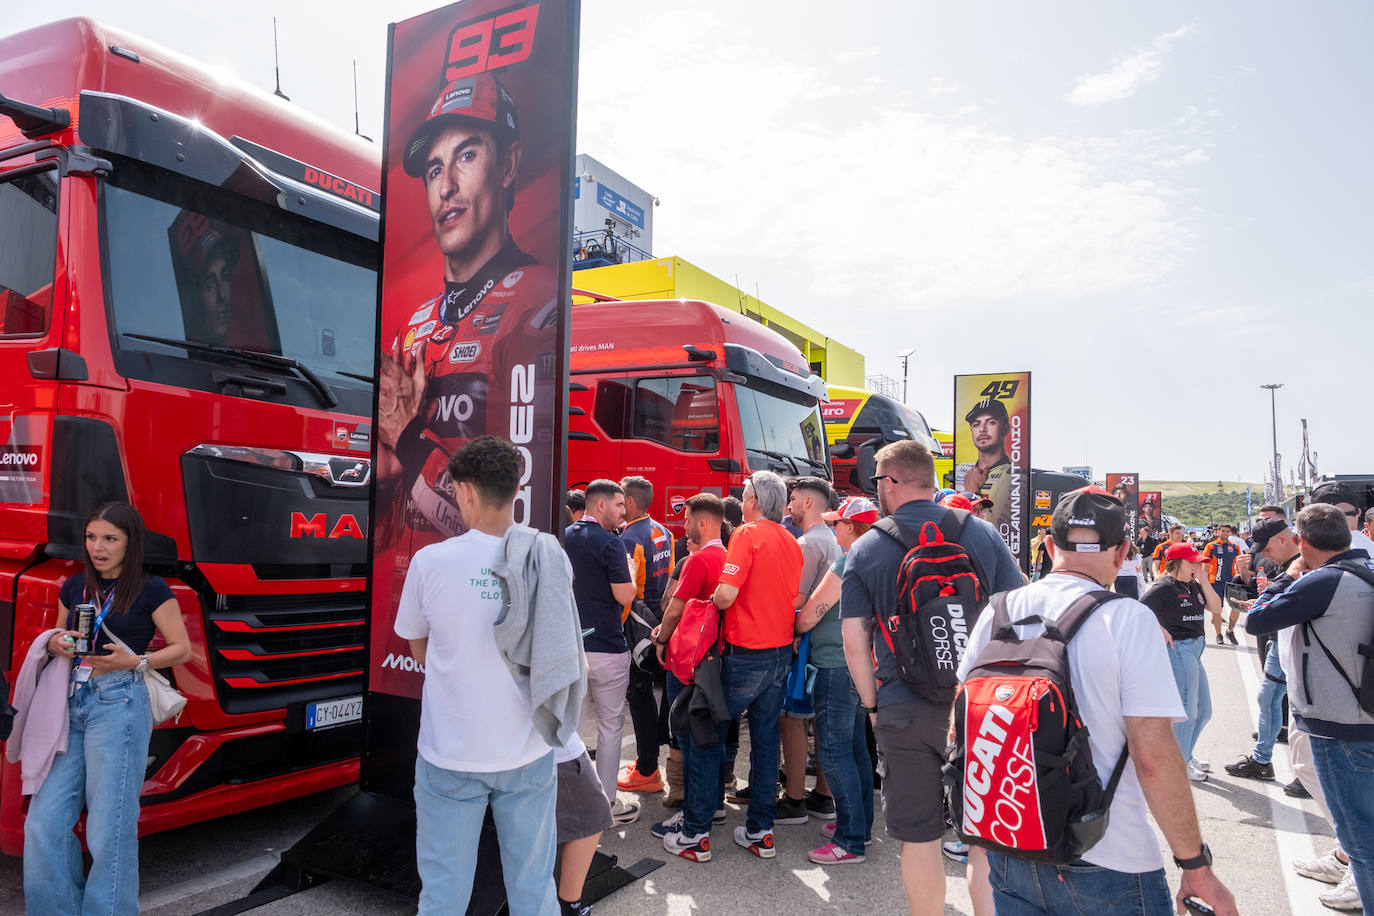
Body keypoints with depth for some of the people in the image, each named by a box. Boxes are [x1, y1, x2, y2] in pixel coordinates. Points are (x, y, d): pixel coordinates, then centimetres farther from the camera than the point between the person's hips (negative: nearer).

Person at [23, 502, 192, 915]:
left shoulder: (151, 590, -2)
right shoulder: (73, 588, 14)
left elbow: (182, 648, 0)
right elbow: (62, 642, 25)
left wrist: (133, 661, -14)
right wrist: (55, 646, 2)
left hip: (118, 706, -6)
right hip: (70, 705, 6)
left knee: (109, 827, -4)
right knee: (44, 822, 2)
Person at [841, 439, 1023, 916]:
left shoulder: (865, 549, -4)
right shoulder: (983, 534, 0)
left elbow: (854, 640, -4)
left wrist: (873, 705, 7)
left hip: (904, 711, -1)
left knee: (919, 839, 12)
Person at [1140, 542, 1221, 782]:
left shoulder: (1193, 585, 12)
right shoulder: (1164, 587, -14)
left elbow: (1216, 608, 6)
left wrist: (1204, 582, -3)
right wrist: (1161, 630, -22)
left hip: (1195, 650, 9)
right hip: (1179, 649, -9)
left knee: (1203, 711, 18)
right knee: (1187, 710, -2)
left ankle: (1186, 756, 34)